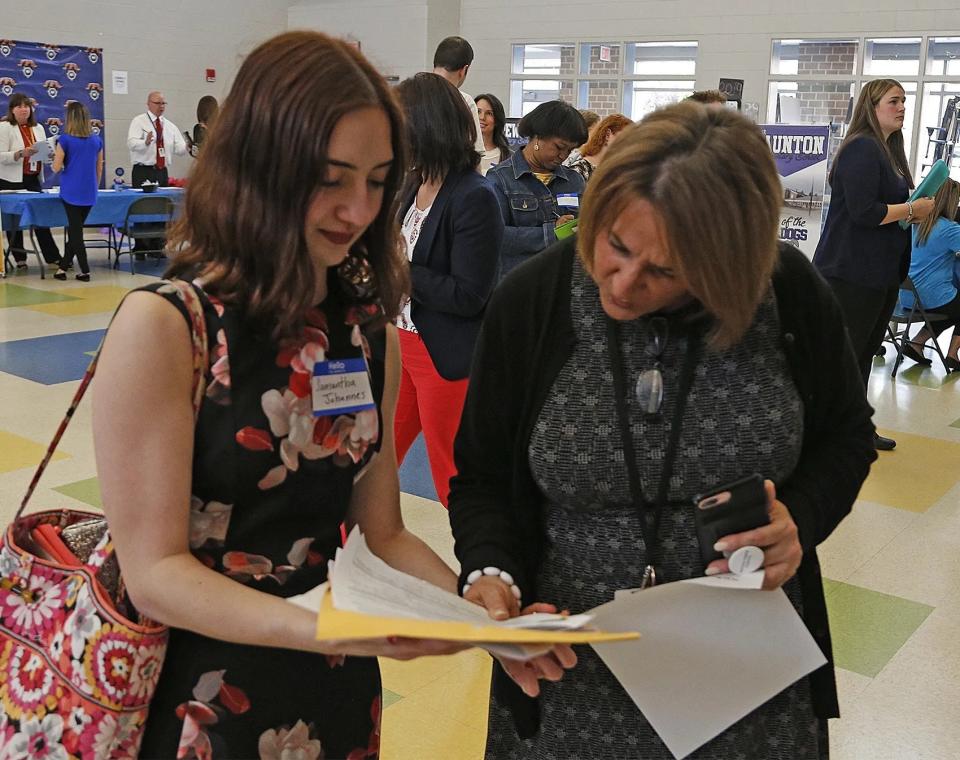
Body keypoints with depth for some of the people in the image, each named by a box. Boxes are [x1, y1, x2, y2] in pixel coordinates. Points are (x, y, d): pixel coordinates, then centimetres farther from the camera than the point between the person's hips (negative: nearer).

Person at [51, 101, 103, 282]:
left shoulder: (65, 140, -9)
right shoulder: (97, 140, 3)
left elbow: (56, 167, -7)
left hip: (71, 191, -4)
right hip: (89, 193, 4)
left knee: (75, 230, 2)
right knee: (75, 229, 14)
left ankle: (85, 271, -2)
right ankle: (63, 267, 21)